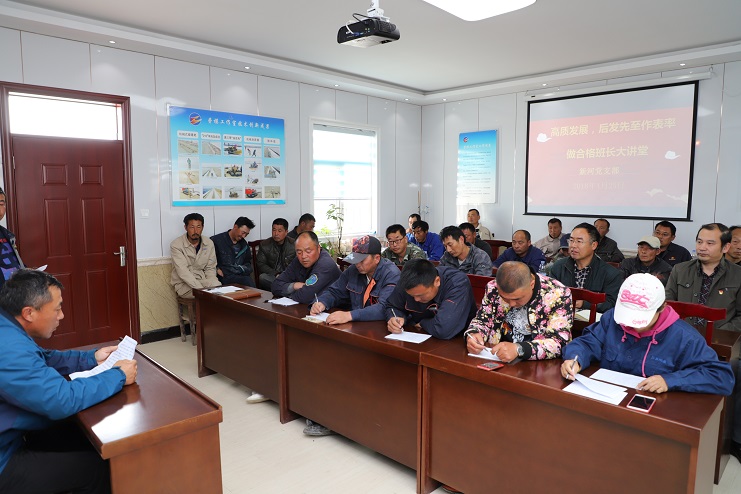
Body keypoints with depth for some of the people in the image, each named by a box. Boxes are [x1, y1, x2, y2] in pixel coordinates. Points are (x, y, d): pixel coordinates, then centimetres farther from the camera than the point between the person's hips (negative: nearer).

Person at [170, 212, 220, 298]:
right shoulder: (176, 245, -10)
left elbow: (210, 269, 7)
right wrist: (201, 289, -29)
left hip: (203, 280, 5)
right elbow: (183, 272, -19)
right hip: (184, 284, -4)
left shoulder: (209, 243, 4)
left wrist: (212, 283, -16)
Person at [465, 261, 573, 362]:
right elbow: (483, 320, 7)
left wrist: (519, 349, -33)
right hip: (495, 361, 3)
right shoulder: (494, 288, -4)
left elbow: (559, 343, -19)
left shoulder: (558, 295, -14)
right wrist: (473, 334, -15)